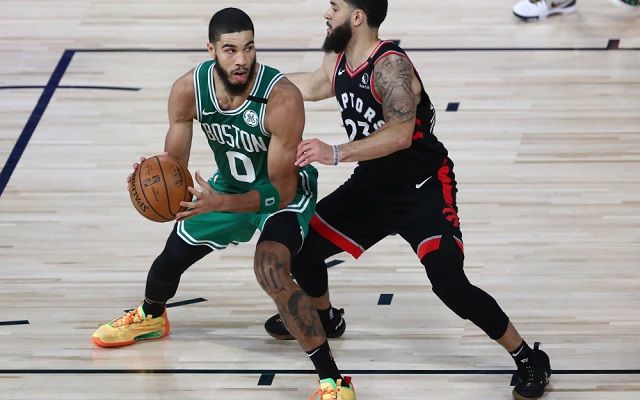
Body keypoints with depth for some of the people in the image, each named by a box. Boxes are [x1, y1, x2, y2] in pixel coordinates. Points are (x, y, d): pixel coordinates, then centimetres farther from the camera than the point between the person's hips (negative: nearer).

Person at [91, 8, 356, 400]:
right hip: (228, 185, 6)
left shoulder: (282, 98, -37)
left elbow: (282, 191, -33)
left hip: (284, 191, -6)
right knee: (171, 257, 22)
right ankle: (150, 317, 59)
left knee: (270, 271, -31)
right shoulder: (189, 89, -24)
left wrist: (221, 203, -46)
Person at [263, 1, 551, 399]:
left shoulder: (390, 66, -28)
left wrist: (336, 153, -43)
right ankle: (324, 317, 42)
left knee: (450, 284, -22)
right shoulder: (337, 63, -1)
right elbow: (310, 86, 20)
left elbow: (400, 135, -37)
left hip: (424, 190, -8)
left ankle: (529, 361, -7)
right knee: (301, 246, 10)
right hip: (372, 186, 8)